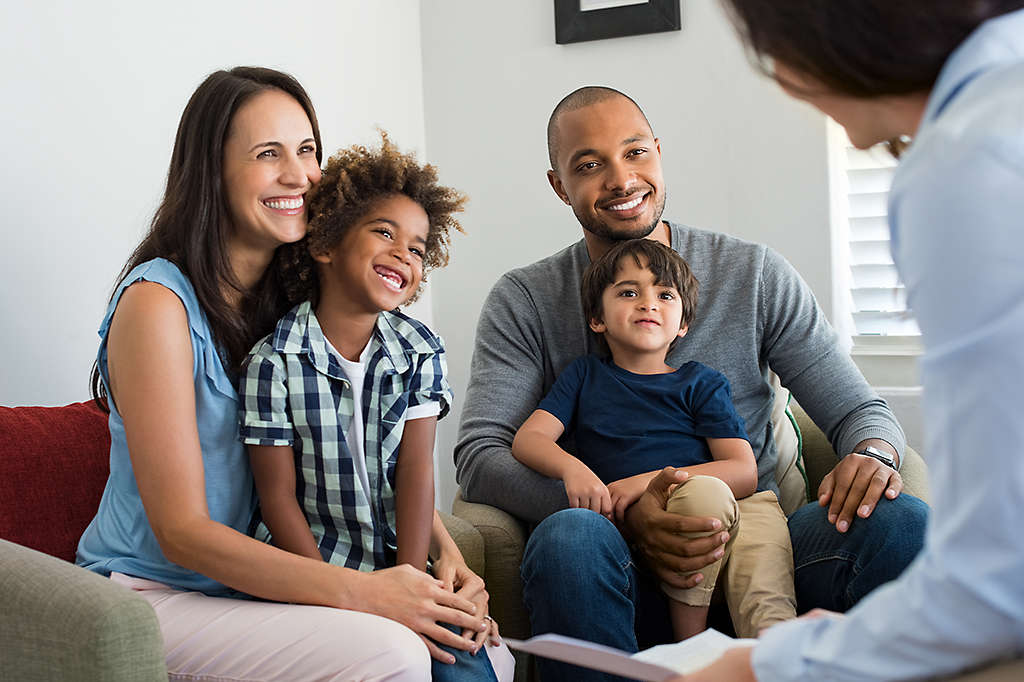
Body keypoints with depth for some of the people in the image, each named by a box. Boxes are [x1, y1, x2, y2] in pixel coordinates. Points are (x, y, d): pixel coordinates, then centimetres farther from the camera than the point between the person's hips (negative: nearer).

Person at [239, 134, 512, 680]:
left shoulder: (420, 351, 3)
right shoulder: (273, 360, -11)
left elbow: (415, 467, -3)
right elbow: (278, 496, -9)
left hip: (397, 559, 4)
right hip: (307, 565, -3)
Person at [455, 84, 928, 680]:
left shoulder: (756, 275, 10)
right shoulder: (525, 302, 6)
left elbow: (858, 409, 10)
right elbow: (478, 456, -5)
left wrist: (873, 454, -17)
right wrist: (622, 512, -22)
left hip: (751, 549, 1)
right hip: (626, 567, -1)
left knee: (901, 520, -27)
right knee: (568, 536, -37)